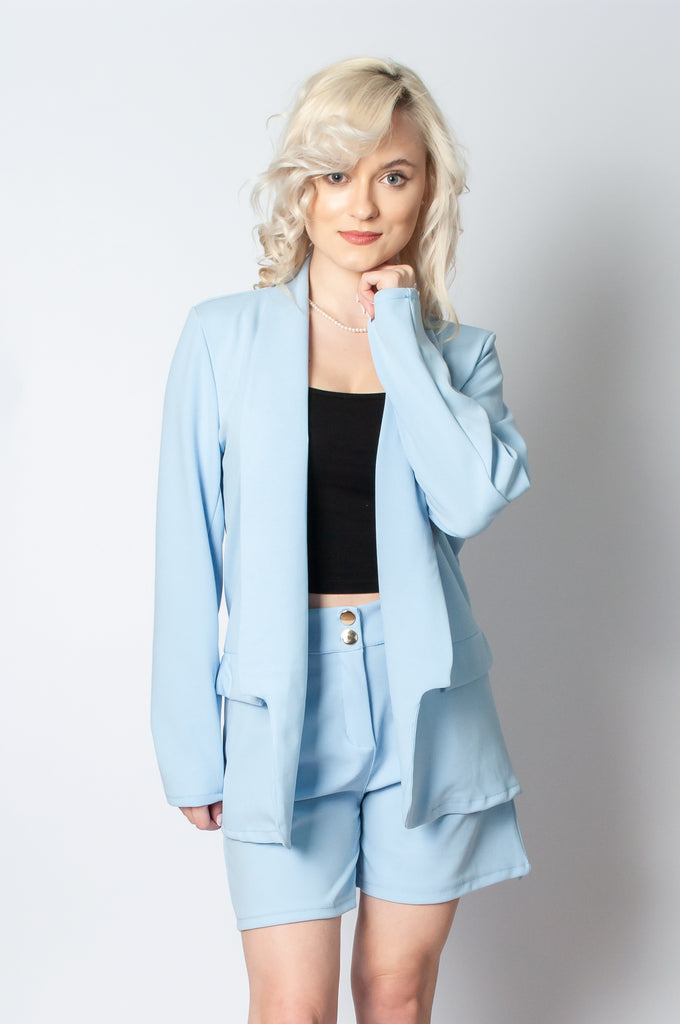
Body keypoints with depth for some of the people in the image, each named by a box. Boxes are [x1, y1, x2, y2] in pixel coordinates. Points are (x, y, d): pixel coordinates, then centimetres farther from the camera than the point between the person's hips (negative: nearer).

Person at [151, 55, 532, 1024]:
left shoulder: (458, 349, 5)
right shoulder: (224, 337, -2)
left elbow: (471, 500, -15)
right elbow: (189, 551, -1)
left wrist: (400, 334, -11)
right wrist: (189, 744, -2)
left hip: (423, 699, 2)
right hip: (282, 701, -2)